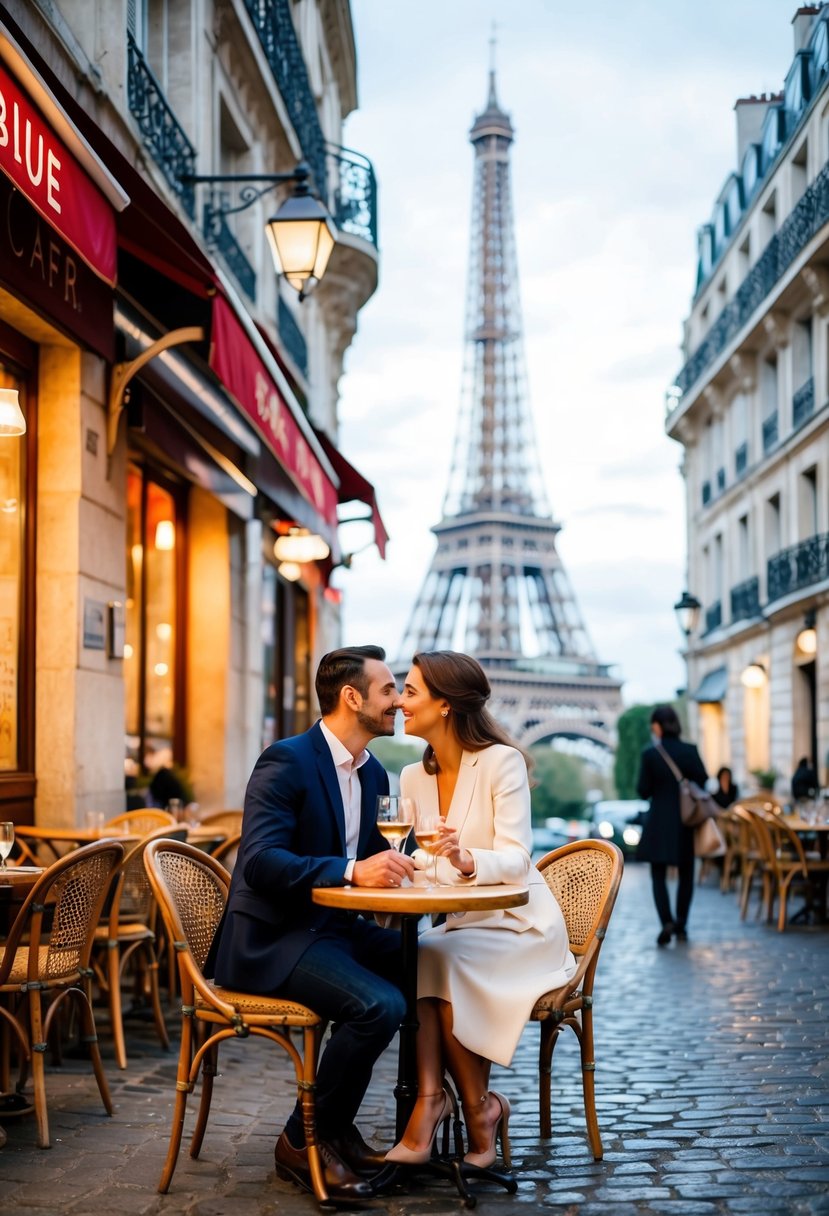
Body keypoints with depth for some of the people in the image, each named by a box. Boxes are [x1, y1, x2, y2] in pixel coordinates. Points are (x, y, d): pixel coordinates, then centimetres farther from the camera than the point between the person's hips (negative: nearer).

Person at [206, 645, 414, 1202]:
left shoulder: (374, 773, 12)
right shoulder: (286, 761, -15)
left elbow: (376, 855, 18)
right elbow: (260, 861, -25)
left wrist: (402, 863, -4)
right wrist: (353, 871, -33)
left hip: (334, 927, 9)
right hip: (270, 940, -9)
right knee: (378, 1004, -27)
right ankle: (303, 1141, -6)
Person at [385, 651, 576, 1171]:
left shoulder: (501, 762, -13)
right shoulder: (414, 778, 7)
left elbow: (514, 860, -21)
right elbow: (426, 863, 8)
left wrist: (464, 860, -42)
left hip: (521, 929, -5)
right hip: (461, 927, 5)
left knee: (437, 958, -30)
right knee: (410, 960, -27)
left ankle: (479, 1109, -16)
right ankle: (431, 1102, -32)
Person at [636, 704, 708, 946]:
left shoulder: (650, 754, -10)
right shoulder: (690, 751, -5)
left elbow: (643, 791, -5)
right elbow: (704, 783, -3)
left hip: (659, 823, -2)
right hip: (687, 821, 2)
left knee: (659, 875, 6)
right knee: (685, 875, 13)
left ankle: (667, 922, -13)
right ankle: (681, 927, 11)